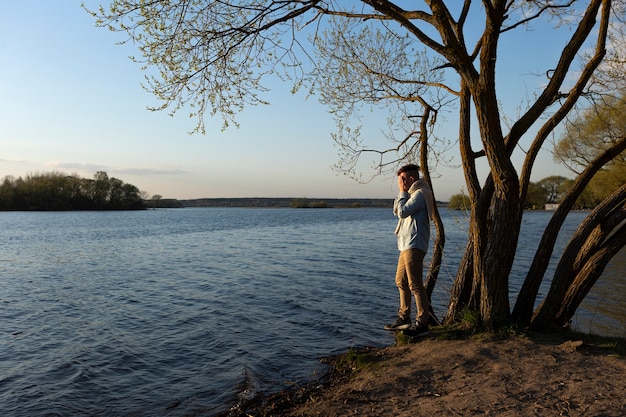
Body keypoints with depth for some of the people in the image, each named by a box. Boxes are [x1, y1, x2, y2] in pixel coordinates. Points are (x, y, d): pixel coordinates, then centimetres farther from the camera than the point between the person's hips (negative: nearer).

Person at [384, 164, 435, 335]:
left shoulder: (420, 193, -11)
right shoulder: (412, 193, 20)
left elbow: (403, 212, -19)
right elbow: (396, 211, 19)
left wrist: (403, 192, -8)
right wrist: (402, 192, 9)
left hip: (414, 245, -11)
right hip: (406, 244, 11)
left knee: (415, 284, -9)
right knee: (401, 281, 15)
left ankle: (422, 323, -3)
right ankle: (404, 318, 24)